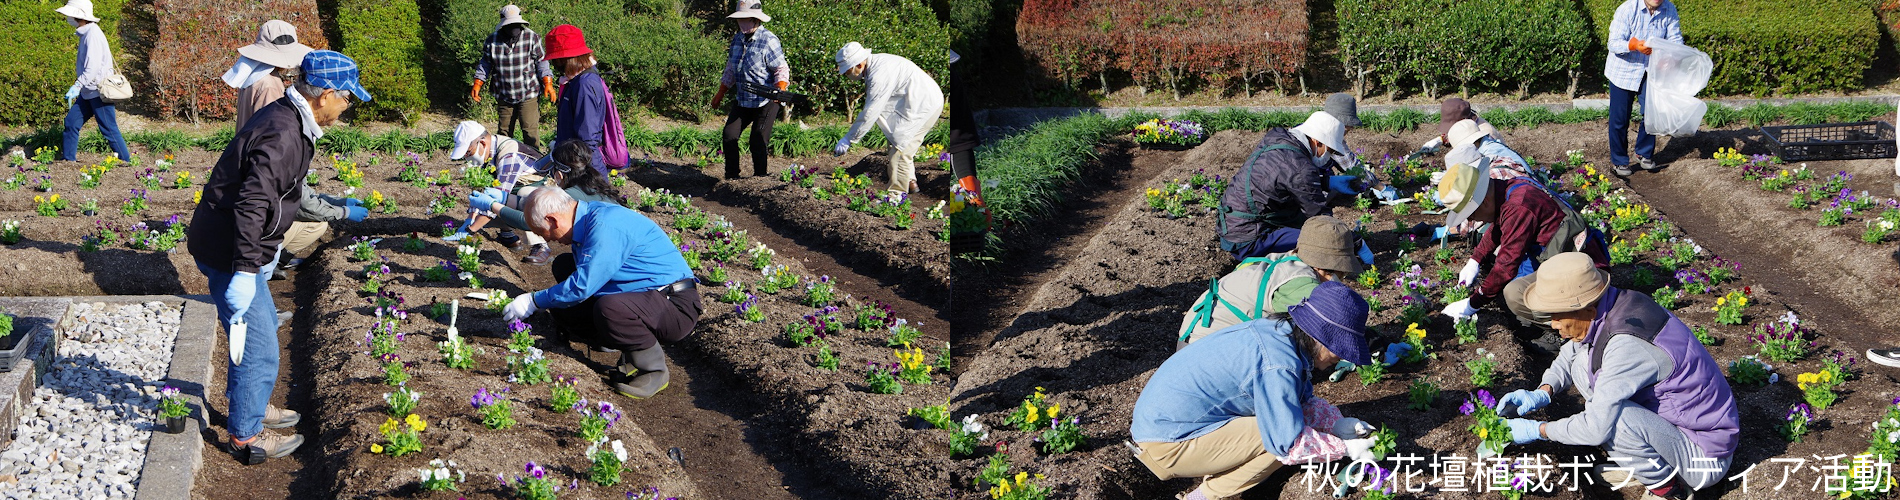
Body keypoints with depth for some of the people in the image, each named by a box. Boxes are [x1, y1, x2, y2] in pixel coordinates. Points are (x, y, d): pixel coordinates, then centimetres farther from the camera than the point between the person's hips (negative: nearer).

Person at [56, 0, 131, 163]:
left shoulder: (93, 34, -18)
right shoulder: (85, 33, 13)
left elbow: (93, 67, -26)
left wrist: (77, 85, -32)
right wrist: (79, 86, 23)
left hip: (99, 92, -10)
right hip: (88, 92, 10)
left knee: (109, 129, -6)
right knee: (71, 122, 10)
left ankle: (127, 163, 0)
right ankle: (68, 160, 16)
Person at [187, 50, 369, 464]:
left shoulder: (288, 121, 7)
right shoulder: (283, 136, -26)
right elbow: (251, 205, -32)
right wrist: (245, 271, -33)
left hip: (244, 249, 11)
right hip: (228, 254, -11)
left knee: (263, 324, 28)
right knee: (258, 348, -1)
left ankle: (250, 405, 46)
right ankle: (246, 437, 14)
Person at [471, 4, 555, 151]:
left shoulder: (532, 37, -6)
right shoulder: (492, 41, -2)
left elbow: (542, 62, 0)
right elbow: (485, 65, 11)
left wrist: (548, 83, -10)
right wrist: (477, 85, 1)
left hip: (528, 95, -3)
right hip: (504, 97, 3)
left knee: (530, 131, -9)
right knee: (504, 131, 11)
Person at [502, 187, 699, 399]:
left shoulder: (605, 226, -22)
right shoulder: (588, 219, 9)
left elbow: (582, 286, -23)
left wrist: (534, 301, -11)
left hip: (675, 306, -10)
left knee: (608, 308, -38)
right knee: (562, 307, 6)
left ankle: (654, 370, -13)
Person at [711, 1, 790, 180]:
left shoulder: (768, 40, -14)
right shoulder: (737, 39, 8)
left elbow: (781, 69, -16)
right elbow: (730, 70, 20)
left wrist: (780, 90, -34)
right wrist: (720, 93, 24)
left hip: (765, 102, -7)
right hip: (742, 101, 7)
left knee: (758, 141, -7)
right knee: (728, 136, 4)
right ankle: (731, 177, 16)